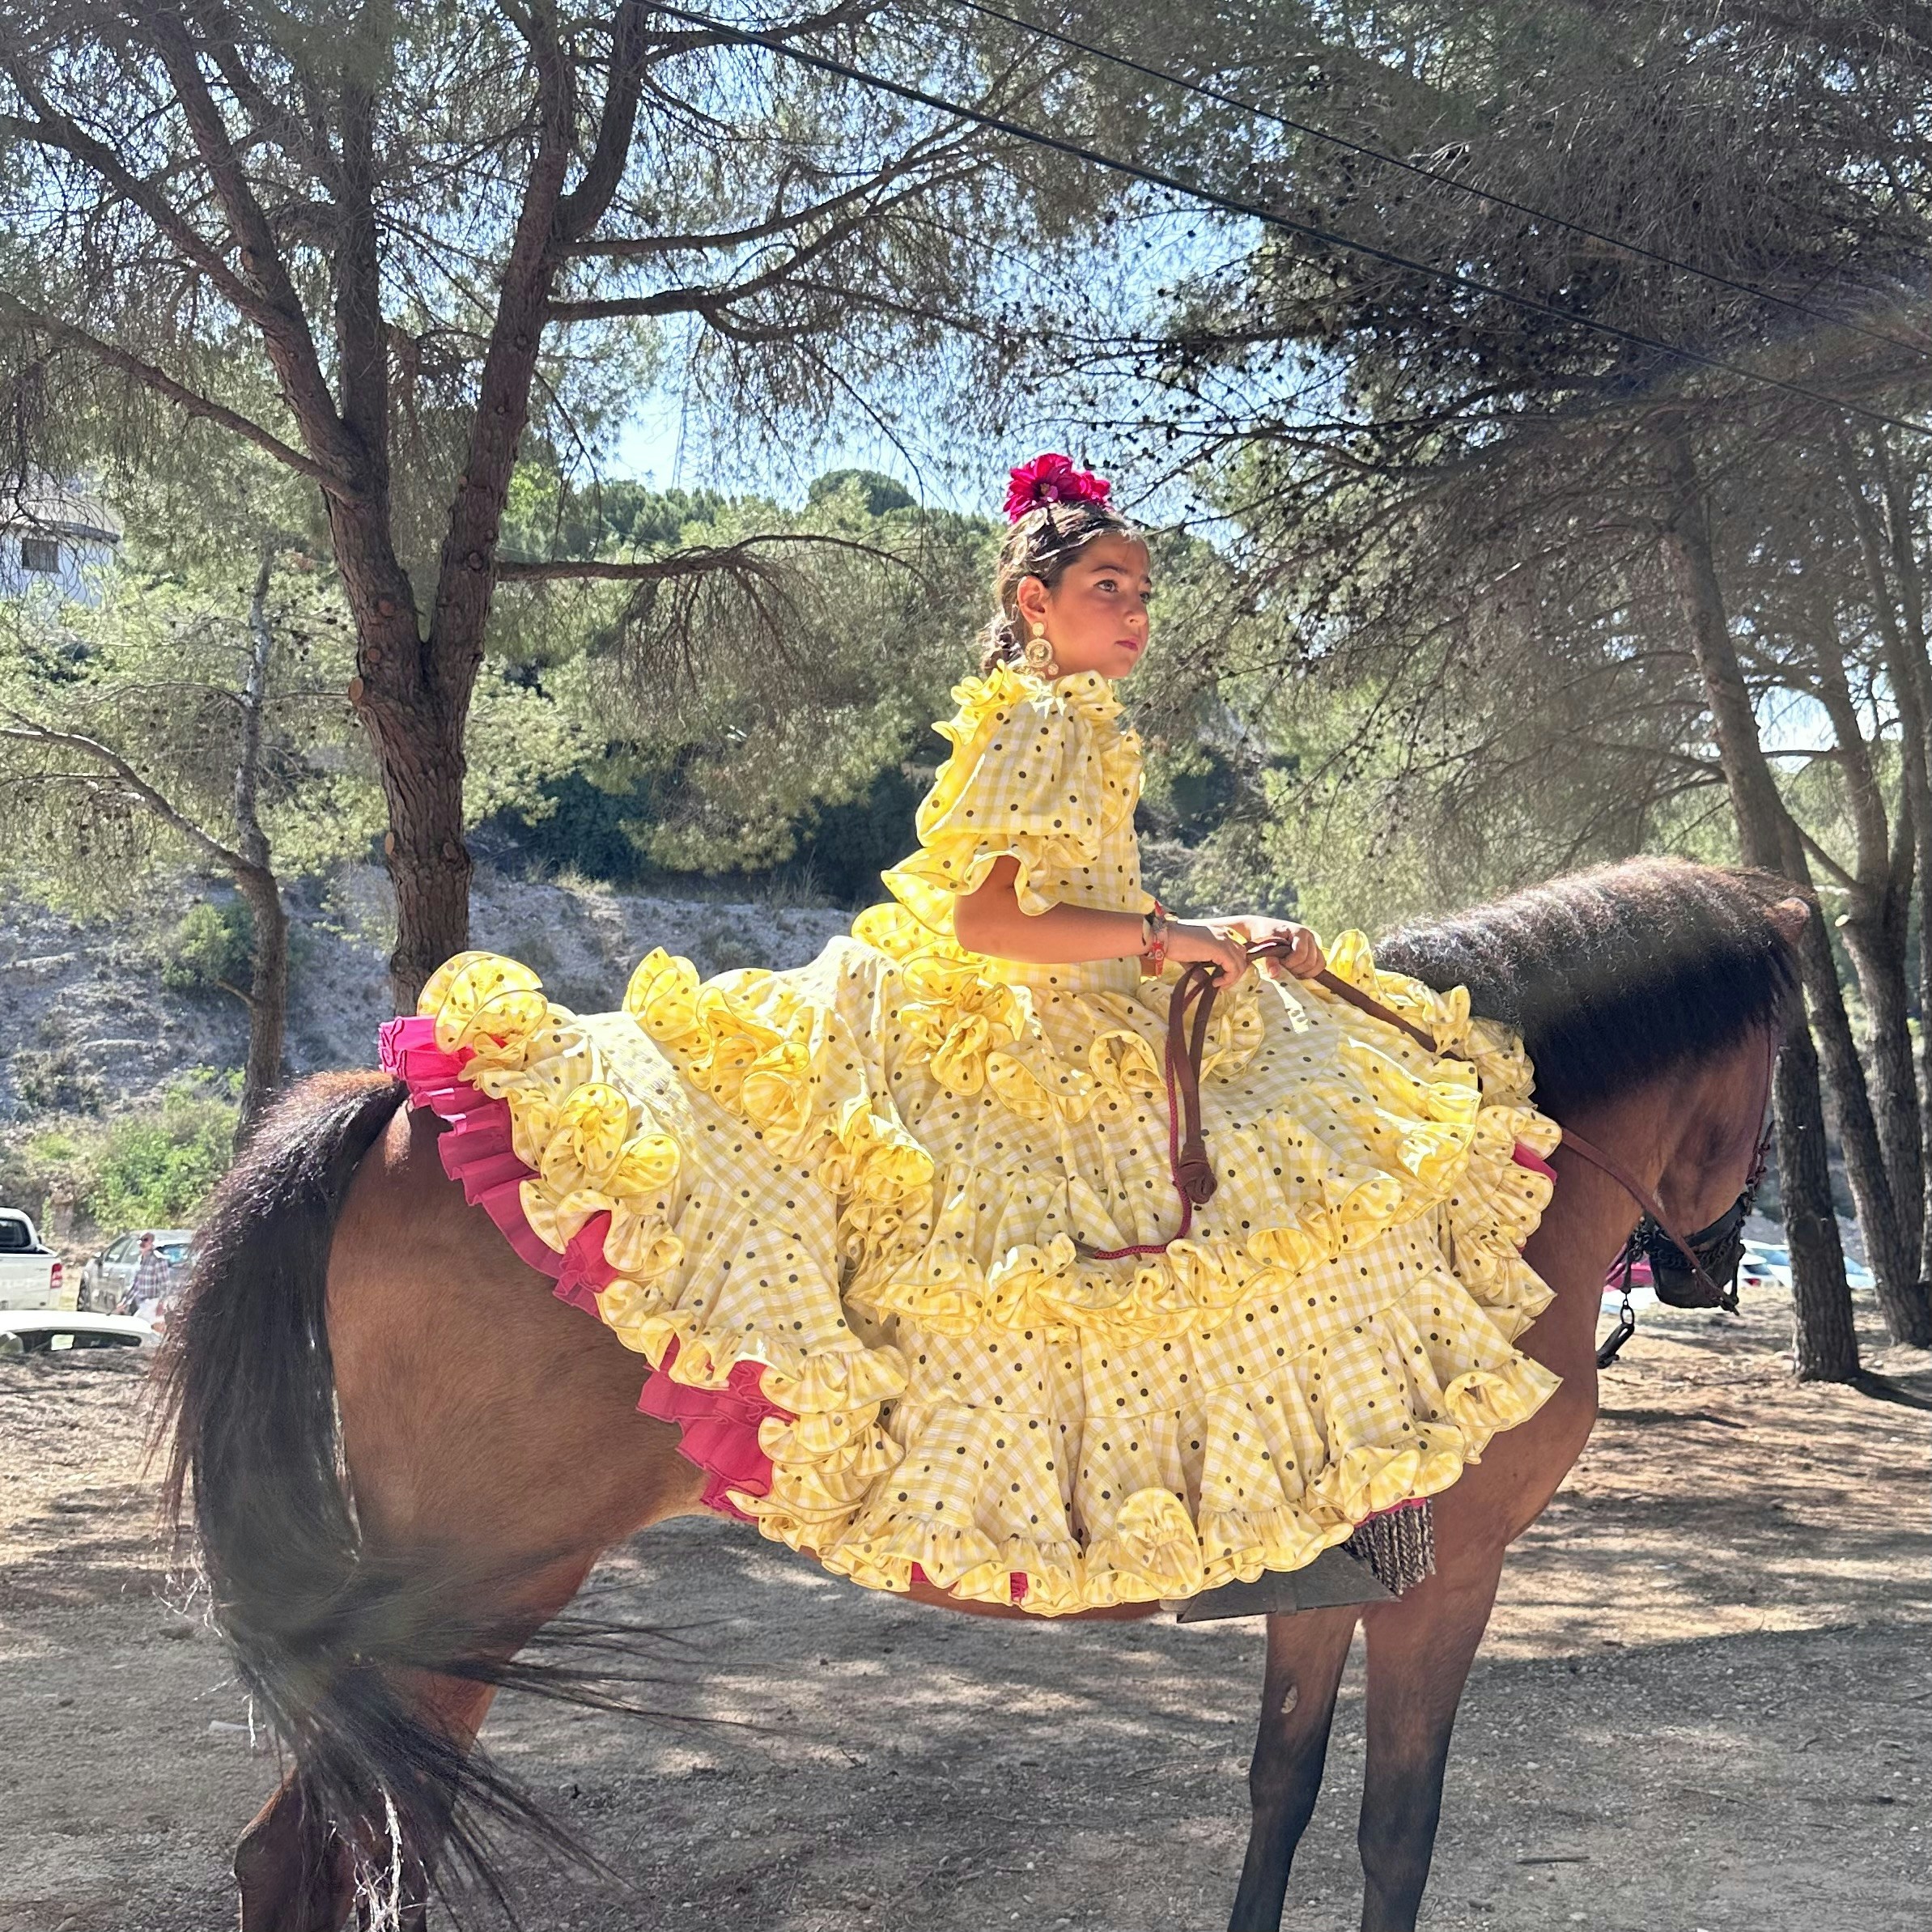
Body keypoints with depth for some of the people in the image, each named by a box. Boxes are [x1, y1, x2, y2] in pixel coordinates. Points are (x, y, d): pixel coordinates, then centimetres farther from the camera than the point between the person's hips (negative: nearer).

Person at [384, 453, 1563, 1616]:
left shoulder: (1080, 728, 17)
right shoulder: (1041, 725, -13)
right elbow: (983, 917, -24)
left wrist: (1234, 938, 8)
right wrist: (1164, 937, -21)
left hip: (1091, 1033, 10)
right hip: (1027, 1047, -10)